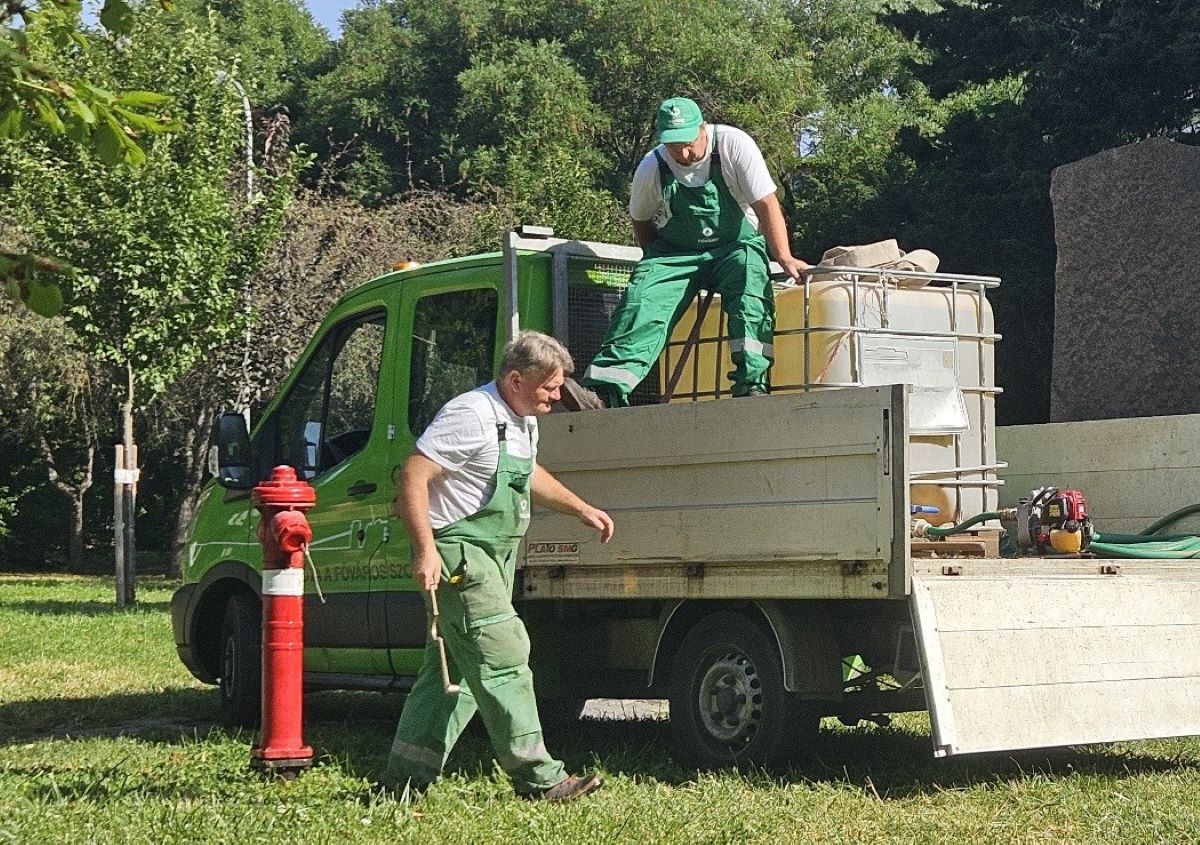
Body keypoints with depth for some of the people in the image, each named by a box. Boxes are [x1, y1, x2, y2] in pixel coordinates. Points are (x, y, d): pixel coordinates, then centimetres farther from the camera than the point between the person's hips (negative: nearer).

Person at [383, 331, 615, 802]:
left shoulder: (523, 422, 13)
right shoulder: (471, 416, -17)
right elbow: (411, 477, -21)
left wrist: (581, 509, 31)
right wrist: (426, 550, -28)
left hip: (494, 557, 10)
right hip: (458, 555, -10)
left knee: (457, 667, 11)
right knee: (503, 659, -11)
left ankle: (406, 776, 16)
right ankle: (537, 778, -7)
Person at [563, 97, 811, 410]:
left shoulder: (734, 145, -17)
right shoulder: (651, 168, -9)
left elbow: (766, 205, -18)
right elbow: (641, 220, 11)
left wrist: (785, 258, -26)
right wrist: (656, 261, 1)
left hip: (735, 245, -1)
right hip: (676, 252, 2)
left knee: (751, 289, -34)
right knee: (642, 304, -23)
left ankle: (753, 384, -35)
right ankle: (602, 392, -35)